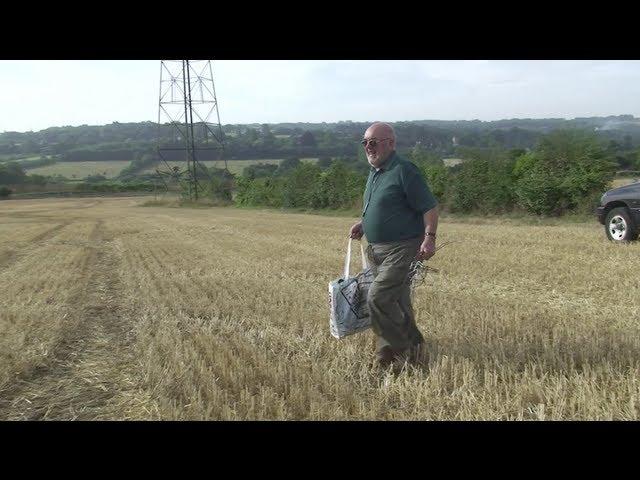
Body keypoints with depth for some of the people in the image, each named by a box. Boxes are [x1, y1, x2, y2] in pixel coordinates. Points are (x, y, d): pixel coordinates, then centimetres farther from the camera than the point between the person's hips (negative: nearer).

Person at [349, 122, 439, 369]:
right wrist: (363, 224, 13)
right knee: (397, 303, 15)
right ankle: (412, 345, 29)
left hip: (401, 249, -9)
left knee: (377, 298, -16)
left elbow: (430, 207, -14)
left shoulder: (404, 170, -13)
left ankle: (404, 349, 1)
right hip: (377, 249, 9)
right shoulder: (374, 172, 14)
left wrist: (429, 238, -24)